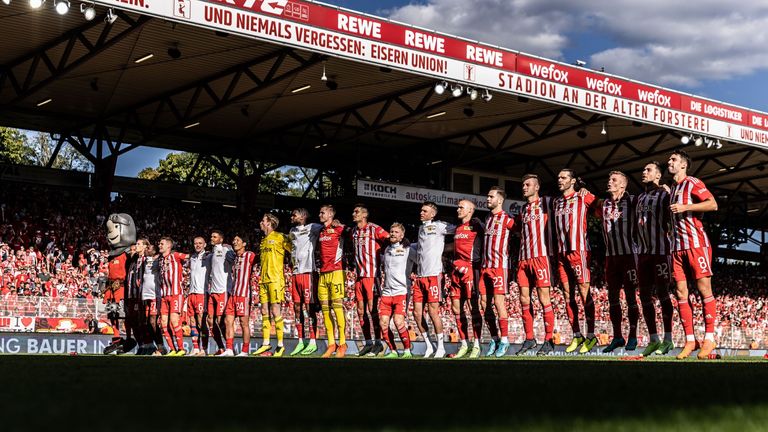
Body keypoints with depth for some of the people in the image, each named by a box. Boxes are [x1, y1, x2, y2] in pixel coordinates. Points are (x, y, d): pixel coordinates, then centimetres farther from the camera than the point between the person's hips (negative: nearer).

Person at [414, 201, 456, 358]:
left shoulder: (439, 226, 0)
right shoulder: (421, 228, 20)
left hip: (433, 274, -6)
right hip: (420, 276, 7)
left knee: (433, 311, -8)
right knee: (417, 313, 2)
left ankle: (441, 347, 3)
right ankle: (428, 346, 13)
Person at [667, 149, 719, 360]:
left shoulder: (693, 183, -1)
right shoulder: (672, 189, 22)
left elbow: (713, 204, -15)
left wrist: (685, 207, -16)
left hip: (696, 243, -8)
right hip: (678, 246, 8)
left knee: (704, 289, -6)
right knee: (681, 293, 1)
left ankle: (709, 338, -4)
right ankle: (690, 340, 4)